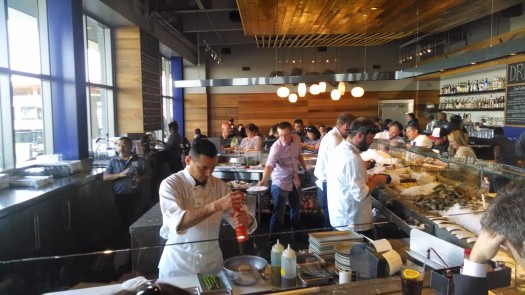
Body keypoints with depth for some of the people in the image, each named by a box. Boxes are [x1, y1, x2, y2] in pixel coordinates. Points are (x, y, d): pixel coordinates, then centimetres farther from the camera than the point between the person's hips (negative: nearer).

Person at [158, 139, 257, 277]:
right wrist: (216, 206, -41)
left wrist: (246, 220, -29)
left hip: (212, 260, 4)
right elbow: (178, 222, -30)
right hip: (179, 262, -3)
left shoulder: (219, 185, -2)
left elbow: (241, 216, -5)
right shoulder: (170, 184, -14)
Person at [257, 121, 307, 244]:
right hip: (280, 183, -7)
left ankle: (296, 233, 45)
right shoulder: (276, 147, -26)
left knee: (296, 208, 23)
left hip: (294, 181, 7)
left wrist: (305, 169, 18)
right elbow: (269, 165, -39)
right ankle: (273, 239, 12)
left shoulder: (297, 139, -8)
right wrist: (264, 180, -55)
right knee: (278, 212, -4)